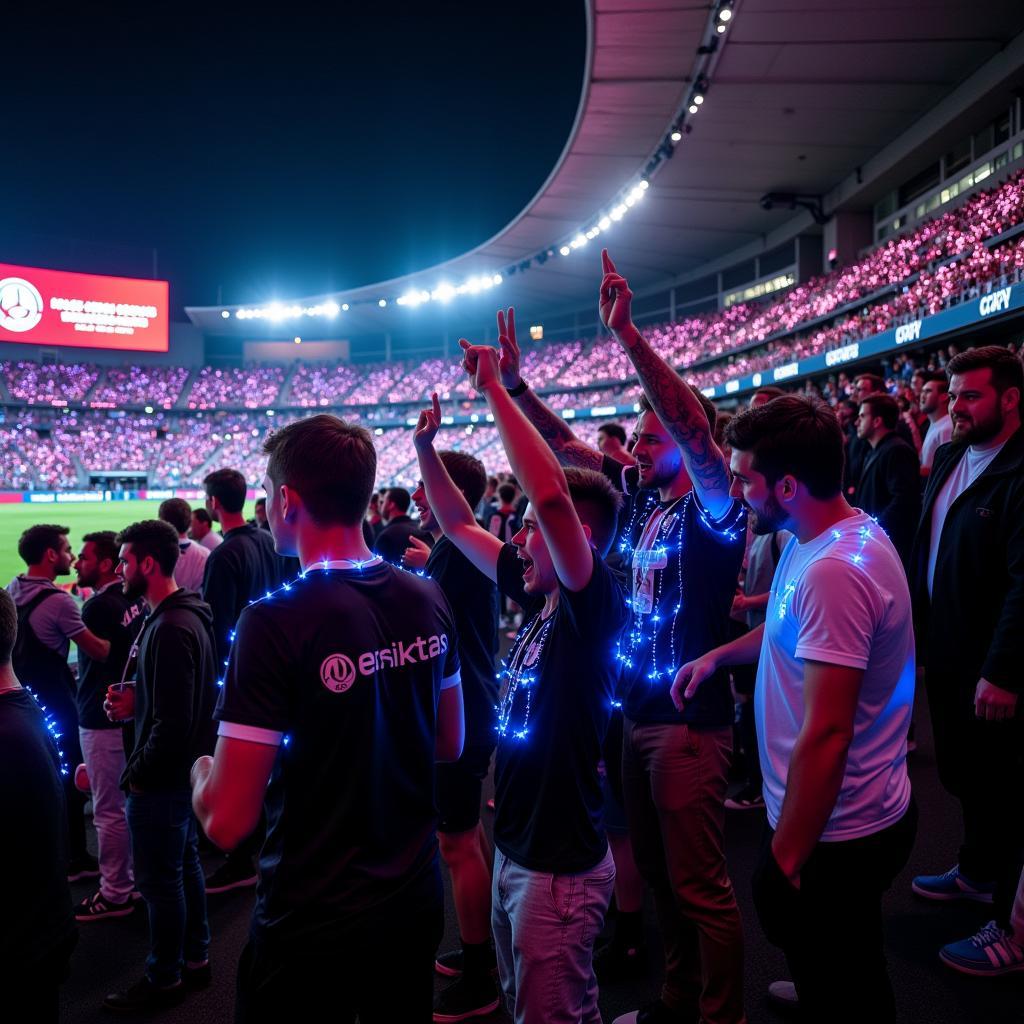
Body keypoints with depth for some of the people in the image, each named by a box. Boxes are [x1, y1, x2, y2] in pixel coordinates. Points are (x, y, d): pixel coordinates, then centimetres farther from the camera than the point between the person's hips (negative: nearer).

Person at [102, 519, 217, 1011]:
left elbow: (174, 722, -26)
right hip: (187, 766, 10)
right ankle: (195, 958, 35)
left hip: (163, 777, -10)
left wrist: (138, 773, -14)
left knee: (159, 879, 5)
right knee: (185, 864, 20)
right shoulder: (190, 615, 6)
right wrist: (136, 700, 5)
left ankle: (164, 978, 21)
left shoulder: (169, 630, -25)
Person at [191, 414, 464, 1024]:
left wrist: (202, 770, 0)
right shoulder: (428, 601, -6)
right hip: (416, 903, 5)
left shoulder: (276, 623, -24)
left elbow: (227, 822, -21)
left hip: (311, 926, -5)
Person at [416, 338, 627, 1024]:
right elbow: (459, 524, 13)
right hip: (514, 849, 9)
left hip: (561, 863, -9)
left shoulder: (596, 604, -19)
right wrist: (426, 448, 4)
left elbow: (550, 492, -34)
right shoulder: (538, 596, 4)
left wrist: (494, 388, -29)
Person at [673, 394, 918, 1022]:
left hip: (833, 836, -9)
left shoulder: (833, 571, -31)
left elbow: (826, 734, -30)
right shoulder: (841, 534, 2)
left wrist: (785, 860, -22)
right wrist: (719, 655, 9)